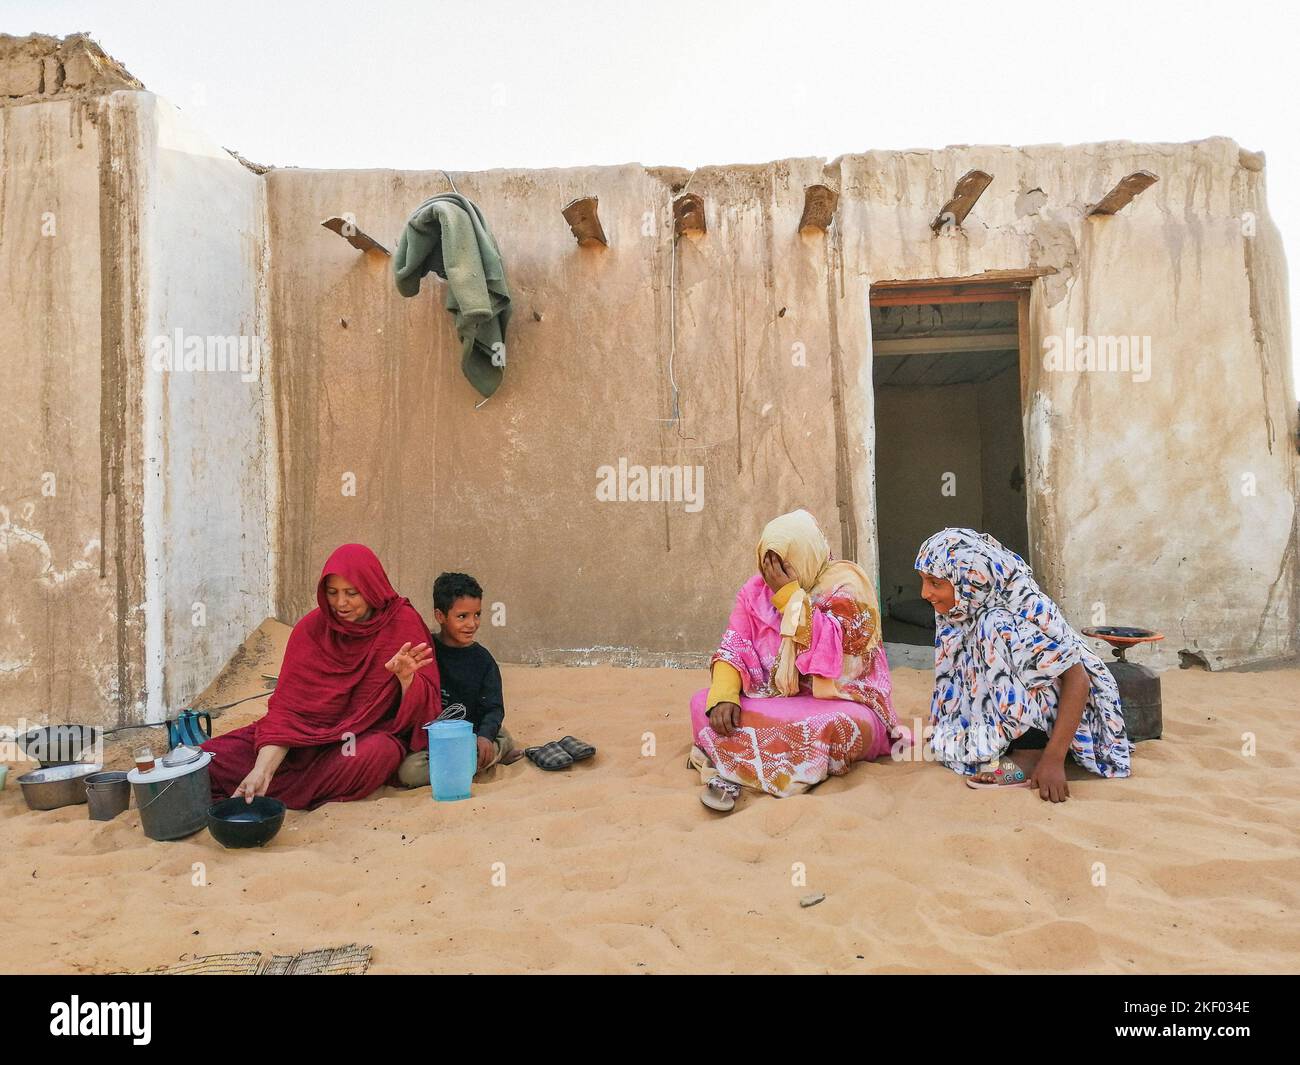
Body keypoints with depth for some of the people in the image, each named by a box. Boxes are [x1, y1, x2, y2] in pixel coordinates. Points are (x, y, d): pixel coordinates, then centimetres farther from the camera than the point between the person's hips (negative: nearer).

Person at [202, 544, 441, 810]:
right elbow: (287, 705, -12)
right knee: (216, 758, -19)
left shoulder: (402, 623, -13)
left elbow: (421, 709, -14)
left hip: (374, 733, -1)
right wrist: (263, 769, -26)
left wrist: (407, 677, -36)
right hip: (314, 731, 1)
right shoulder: (311, 628, -7)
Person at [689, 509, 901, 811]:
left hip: (839, 705, -4)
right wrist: (723, 696, -20)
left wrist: (790, 596, -24)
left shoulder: (846, 584, -10)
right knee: (703, 702, -15)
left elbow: (834, 649, -24)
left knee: (835, 726, -38)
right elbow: (734, 648, -2)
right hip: (775, 703, 4)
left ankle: (728, 764, -29)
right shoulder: (757, 588, 2)